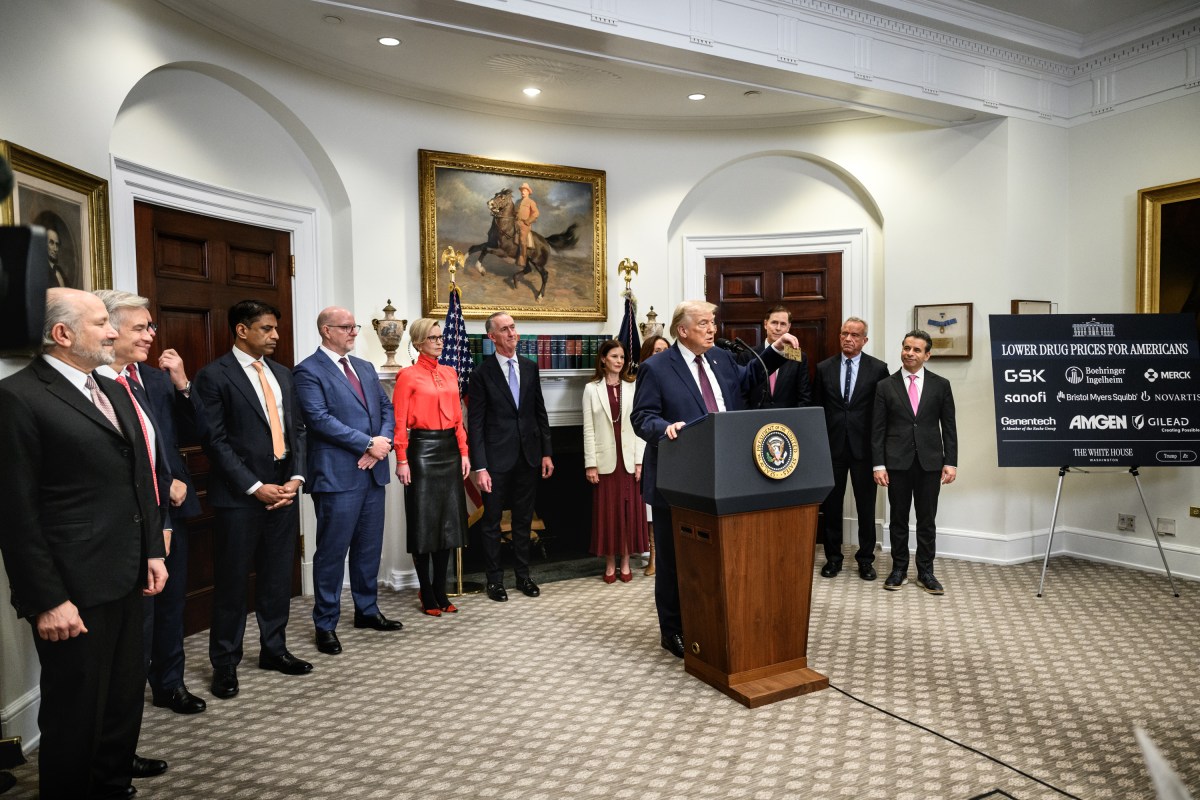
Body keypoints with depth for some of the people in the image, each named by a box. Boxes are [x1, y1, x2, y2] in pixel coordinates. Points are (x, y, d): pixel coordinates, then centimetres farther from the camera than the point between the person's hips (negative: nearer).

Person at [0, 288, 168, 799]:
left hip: (127, 581, 8)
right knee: (76, 714, 9)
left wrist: (153, 550, 12)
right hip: (74, 591, -8)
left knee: (126, 698, 19)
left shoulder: (112, 391, 12)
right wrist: (45, 601, -16)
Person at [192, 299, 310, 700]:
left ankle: (274, 648, 29)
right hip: (240, 496, -5)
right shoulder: (213, 376, -6)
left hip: (284, 490, 6)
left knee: (278, 576, 14)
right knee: (232, 581, 5)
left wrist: (296, 477, -1)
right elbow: (215, 440, -11)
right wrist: (255, 487, -14)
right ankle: (225, 663, 20)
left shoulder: (282, 374, 13)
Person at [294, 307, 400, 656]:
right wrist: (369, 443, -16)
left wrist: (383, 442, -7)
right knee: (332, 552, 3)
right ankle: (325, 625, 16)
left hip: (373, 472, 7)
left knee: (369, 547, 15)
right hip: (337, 475, -7)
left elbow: (386, 407, 12)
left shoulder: (365, 367, 16)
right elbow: (320, 419, -17)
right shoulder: (308, 371, -7)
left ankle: (367, 610, 31)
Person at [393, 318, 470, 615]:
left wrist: (463, 452, 7)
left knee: (448, 522, 10)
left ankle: (441, 592, 23)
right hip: (422, 449, -6)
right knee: (423, 523, 3)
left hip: (449, 449, 6)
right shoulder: (408, 376, -5)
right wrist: (402, 460, -14)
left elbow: (458, 417, 12)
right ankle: (427, 596, 15)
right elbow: (399, 422, -8)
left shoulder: (450, 373, 11)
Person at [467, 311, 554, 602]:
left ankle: (523, 575, 28)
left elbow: (540, 413, 10)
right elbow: (475, 424, -9)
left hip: (528, 457, 4)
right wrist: (480, 467, -13)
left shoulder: (530, 368, 6)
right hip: (497, 459, -4)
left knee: (523, 520, 14)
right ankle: (495, 579, 22)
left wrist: (546, 453, 6)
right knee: (492, 522, 8)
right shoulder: (482, 373, -7)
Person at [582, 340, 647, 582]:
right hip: (605, 459, -1)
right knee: (607, 510, 4)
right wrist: (590, 464, -6)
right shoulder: (592, 389, 2)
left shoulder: (632, 388, 5)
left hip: (628, 458, 1)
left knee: (629, 510, 5)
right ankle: (610, 563, 16)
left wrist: (640, 460, -3)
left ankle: (625, 562, 17)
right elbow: (588, 429, -1)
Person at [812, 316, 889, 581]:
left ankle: (865, 559, 20)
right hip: (832, 446, 2)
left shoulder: (878, 368, 0)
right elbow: (817, 408, 7)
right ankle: (833, 557, 22)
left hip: (864, 447, -1)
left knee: (866, 506, 6)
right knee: (831, 504, 9)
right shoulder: (824, 368, 4)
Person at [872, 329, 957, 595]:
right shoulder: (885, 386, 2)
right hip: (897, 463, 0)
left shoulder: (941, 385, 4)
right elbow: (877, 429, 0)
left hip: (929, 463, 0)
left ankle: (925, 572, 18)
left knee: (927, 520, 6)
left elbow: (948, 427, 4)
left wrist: (951, 462, -2)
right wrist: (878, 465, -5)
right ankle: (899, 569, 20)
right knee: (898, 518, 8)